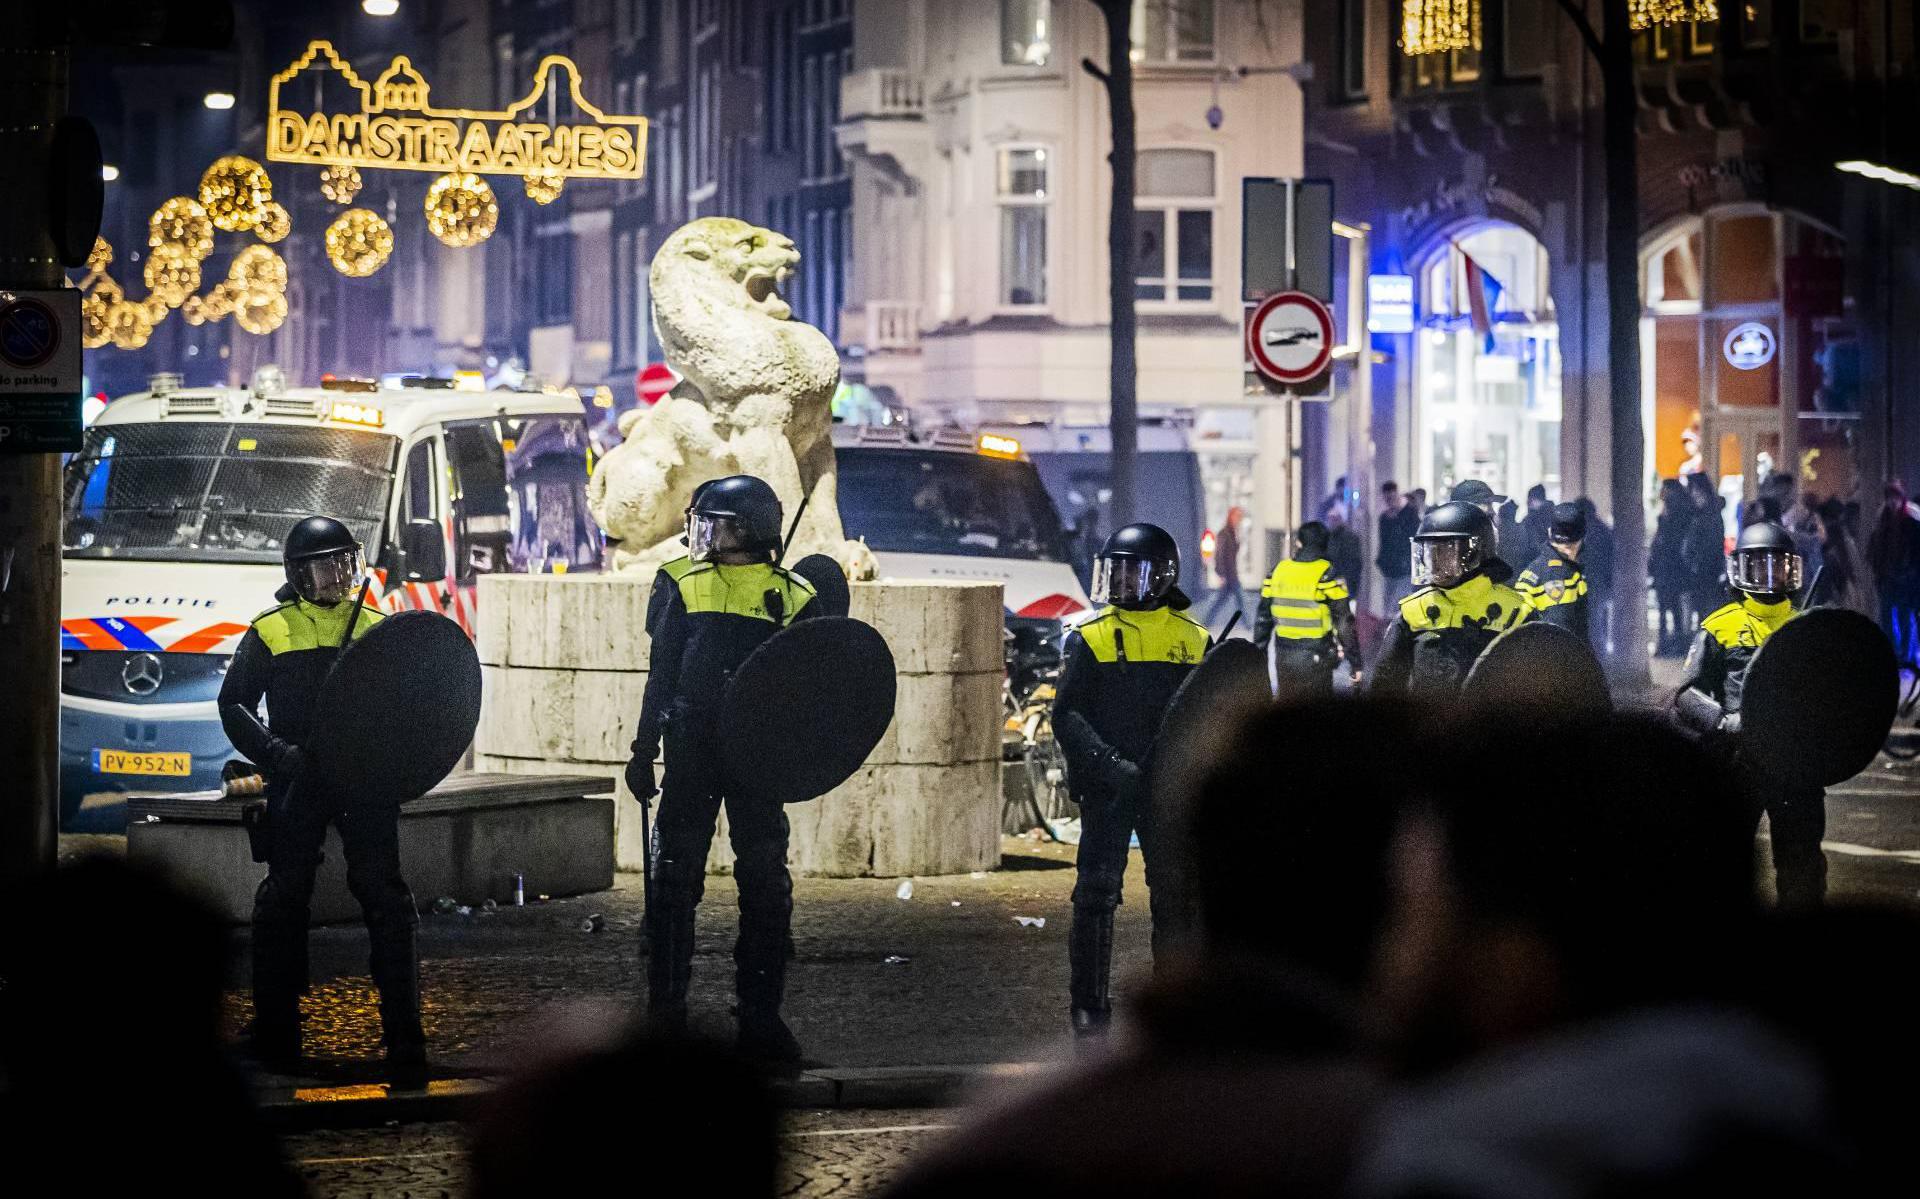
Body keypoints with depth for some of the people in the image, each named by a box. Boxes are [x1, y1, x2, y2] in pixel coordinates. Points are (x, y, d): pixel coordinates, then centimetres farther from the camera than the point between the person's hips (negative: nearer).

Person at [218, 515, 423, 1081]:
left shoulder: (377, 628, 12)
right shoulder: (272, 630, 6)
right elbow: (233, 703, 4)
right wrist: (277, 753, -11)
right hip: (297, 783, -1)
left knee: (387, 902, -7)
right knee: (284, 902, 5)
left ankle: (405, 1042, -8)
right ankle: (276, 1035, 16)